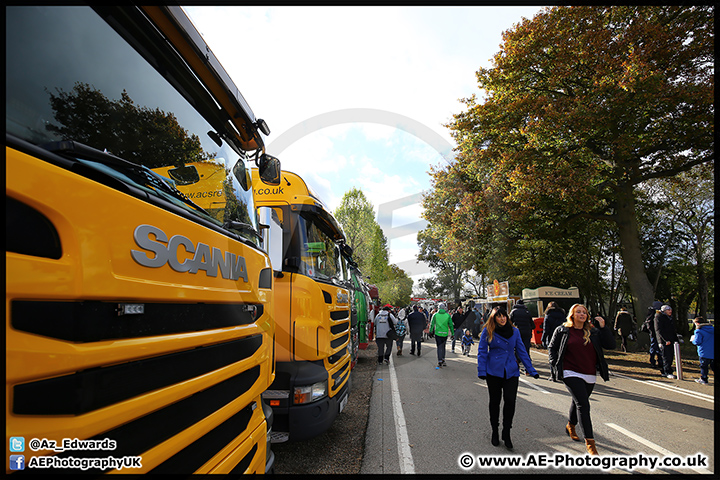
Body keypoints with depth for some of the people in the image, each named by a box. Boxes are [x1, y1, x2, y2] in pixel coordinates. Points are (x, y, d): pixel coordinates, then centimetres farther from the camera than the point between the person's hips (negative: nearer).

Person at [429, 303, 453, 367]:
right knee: (443, 346, 18)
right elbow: (450, 325, 2)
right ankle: (443, 360, 20)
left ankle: (440, 361, 0)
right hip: (445, 333, 1)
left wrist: (430, 331, 10)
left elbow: (432, 324, 0)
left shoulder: (435, 315, -2)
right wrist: (452, 333, 9)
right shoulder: (448, 315, 0)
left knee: (439, 347, 4)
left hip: (438, 333, -1)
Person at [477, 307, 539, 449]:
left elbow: (521, 351, 10)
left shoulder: (514, 331, 6)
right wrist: (481, 371, -10)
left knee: (510, 401, -7)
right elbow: (482, 351, -3)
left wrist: (531, 370, 6)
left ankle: (506, 433, 13)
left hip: (511, 372, 2)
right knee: (495, 401, 9)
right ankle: (494, 432, 27)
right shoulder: (488, 331, -4)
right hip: (493, 371, -2)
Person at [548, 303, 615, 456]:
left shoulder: (594, 331, 6)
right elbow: (552, 348, 5)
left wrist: (603, 327, -9)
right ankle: (589, 441, -3)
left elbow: (611, 345, 0)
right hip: (571, 374, -4)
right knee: (583, 404, -12)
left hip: (589, 375, 4)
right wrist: (556, 365, -4)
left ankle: (570, 426, 44)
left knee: (578, 402, 19)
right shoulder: (562, 331, -2)